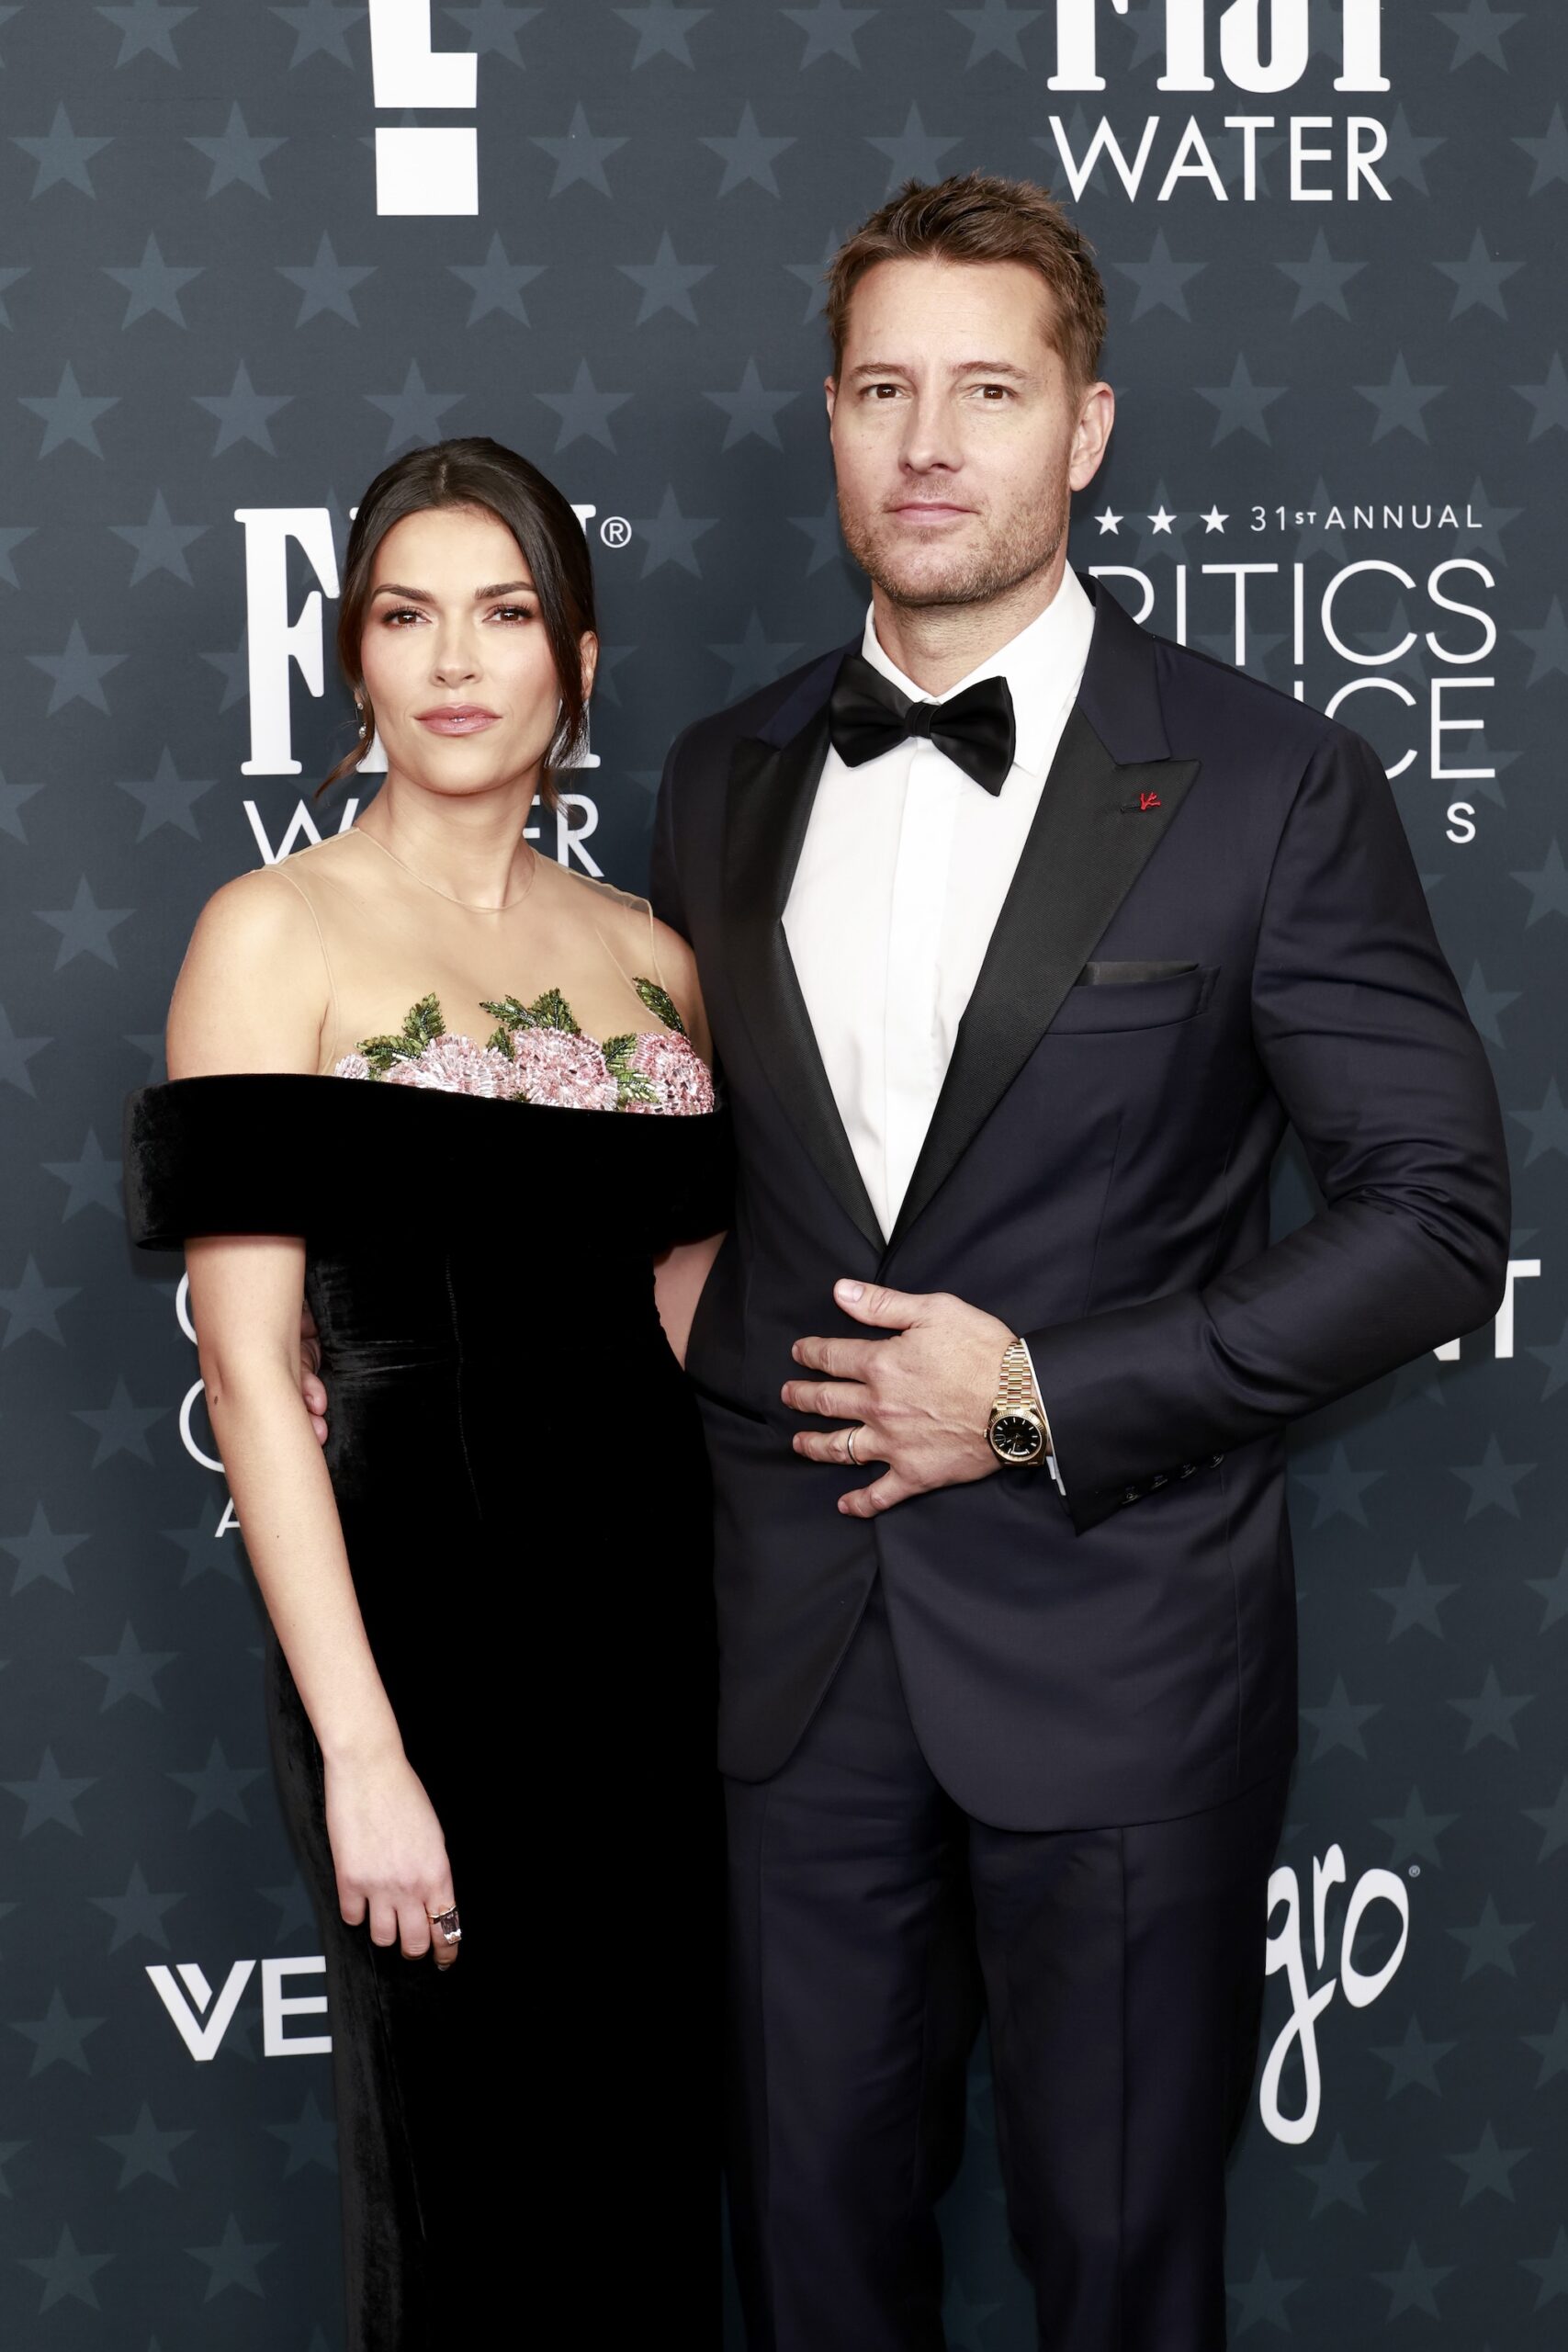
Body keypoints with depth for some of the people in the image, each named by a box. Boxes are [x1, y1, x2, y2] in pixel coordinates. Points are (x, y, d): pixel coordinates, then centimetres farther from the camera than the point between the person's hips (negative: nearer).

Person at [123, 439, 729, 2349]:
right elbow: (246, 1365, -11)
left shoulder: (651, 956, 9)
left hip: (652, 1598, 5)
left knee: (667, 2170, 13)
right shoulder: (277, 934, -6)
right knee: (455, 2183, 9)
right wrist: (360, 1751, -15)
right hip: (417, 1597, -4)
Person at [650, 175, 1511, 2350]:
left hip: (1115, 1653, -3)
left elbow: (1438, 1219, -8)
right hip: (800, 1642, 4)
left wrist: (1050, 1395, -14)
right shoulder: (726, 781, 7)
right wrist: (703, 1362, 2)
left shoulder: (1271, 785, -8)